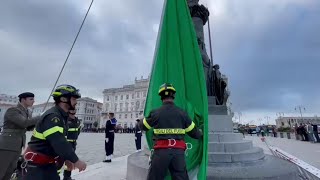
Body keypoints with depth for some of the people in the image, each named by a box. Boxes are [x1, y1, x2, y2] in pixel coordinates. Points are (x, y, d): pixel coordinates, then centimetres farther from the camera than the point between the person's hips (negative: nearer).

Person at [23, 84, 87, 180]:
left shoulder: (62, 117, 4)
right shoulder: (52, 116, -25)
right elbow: (58, 142, -33)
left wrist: (66, 159, 9)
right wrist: (76, 160, -29)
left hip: (49, 163, 9)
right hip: (36, 164, -9)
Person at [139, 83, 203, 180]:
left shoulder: (156, 113, -3)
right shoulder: (182, 113, 1)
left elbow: (143, 126, 13)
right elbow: (194, 132, 9)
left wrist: (143, 120, 36)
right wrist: (201, 133, 32)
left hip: (161, 150, -1)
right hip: (178, 151, 2)